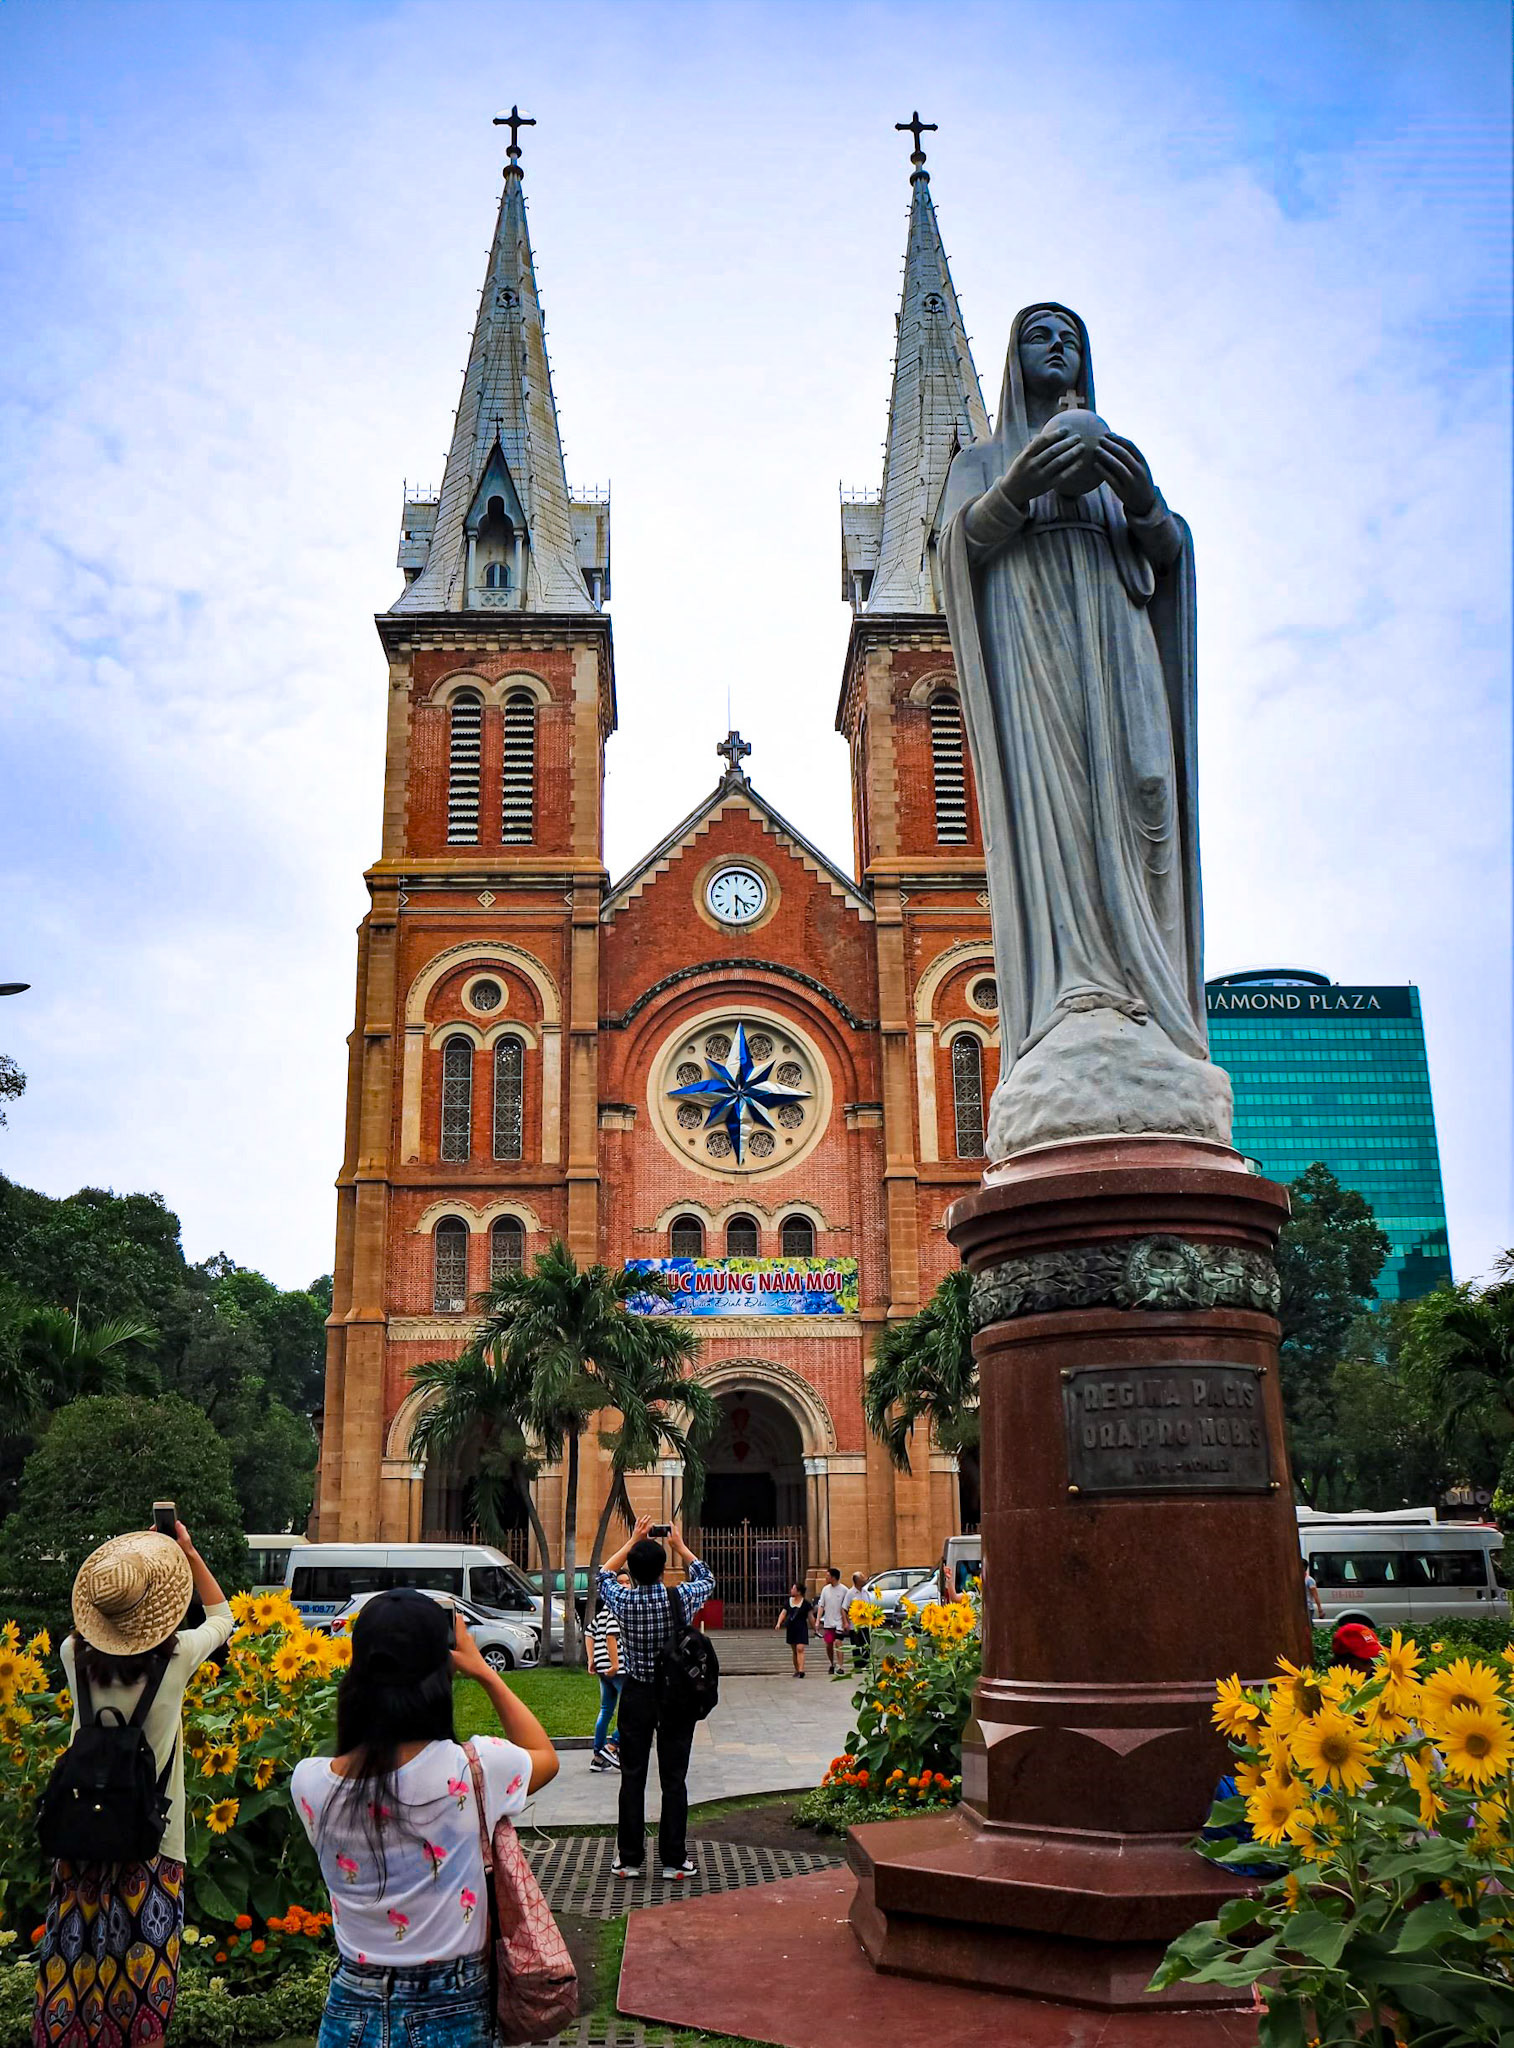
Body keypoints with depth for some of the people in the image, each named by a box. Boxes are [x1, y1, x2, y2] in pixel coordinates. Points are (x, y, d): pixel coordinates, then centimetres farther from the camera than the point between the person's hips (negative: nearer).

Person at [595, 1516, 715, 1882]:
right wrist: (680, 1545, 17)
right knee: (674, 1779, 6)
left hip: (636, 1696, 0)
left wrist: (633, 1541, 15)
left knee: (632, 1777, 9)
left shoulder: (624, 1601, -13)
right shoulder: (681, 1599, -14)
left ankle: (629, 1858, 15)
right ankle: (674, 1859, 11)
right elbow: (706, 1578, 10)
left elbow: (605, 1573, 12)